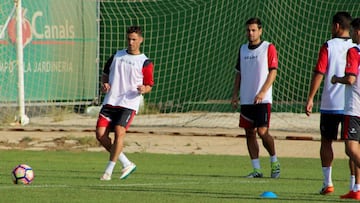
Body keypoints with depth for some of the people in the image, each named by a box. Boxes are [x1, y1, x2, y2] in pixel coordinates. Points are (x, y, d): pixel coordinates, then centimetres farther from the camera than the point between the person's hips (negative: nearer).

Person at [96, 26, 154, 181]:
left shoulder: (145, 63, 2)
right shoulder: (117, 56, 14)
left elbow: (149, 86, 5)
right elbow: (105, 73, 23)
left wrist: (144, 89, -18)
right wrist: (104, 84, 1)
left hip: (129, 104, -4)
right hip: (110, 102, 4)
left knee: (119, 132, -21)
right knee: (101, 134, -7)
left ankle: (109, 171, -13)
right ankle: (126, 164, 7)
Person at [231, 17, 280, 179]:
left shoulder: (268, 48, -4)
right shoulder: (243, 49, 13)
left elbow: (273, 72, -9)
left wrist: (262, 92, -18)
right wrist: (235, 94, 9)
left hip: (263, 99, -6)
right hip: (246, 99, 6)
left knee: (262, 132, -12)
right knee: (249, 133, 5)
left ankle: (274, 162, 8)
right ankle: (256, 169, 10)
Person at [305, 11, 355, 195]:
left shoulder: (328, 46, -5)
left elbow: (319, 74, -8)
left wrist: (310, 99, -4)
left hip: (329, 104, -2)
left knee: (326, 142, 12)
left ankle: (327, 182, 8)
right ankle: (354, 185, -1)